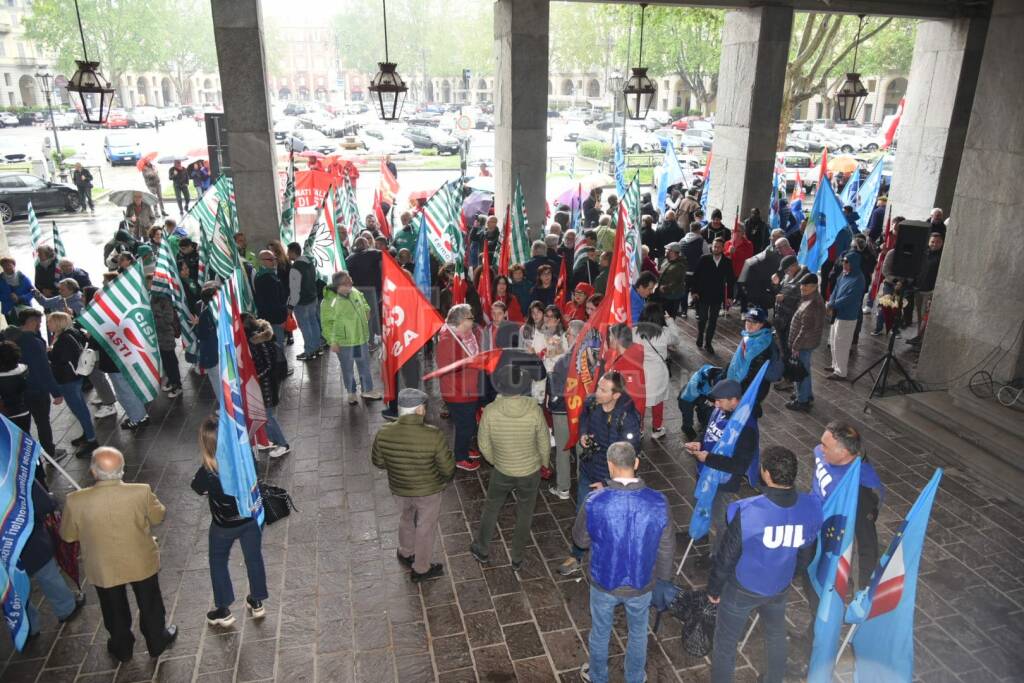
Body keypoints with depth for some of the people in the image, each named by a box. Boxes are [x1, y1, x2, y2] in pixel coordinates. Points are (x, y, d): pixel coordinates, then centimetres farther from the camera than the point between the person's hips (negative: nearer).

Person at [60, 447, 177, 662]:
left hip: (103, 569, 1)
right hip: (142, 563, 0)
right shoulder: (141, 493, -28)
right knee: (149, 605, 25)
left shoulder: (75, 501, -26)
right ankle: (157, 642, 45)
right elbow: (158, 516, -8)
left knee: (115, 610, 27)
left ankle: (122, 648, 49)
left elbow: (68, 536, -8)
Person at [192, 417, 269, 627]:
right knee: (254, 558, 23)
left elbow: (198, 488, -10)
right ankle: (257, 602, 43)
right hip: (251, 518, 3)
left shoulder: (208, 473, -33)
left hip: (224, 526, -2)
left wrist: (206, 464, -12)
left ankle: (223, 611, 37)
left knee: (218, 564, 24)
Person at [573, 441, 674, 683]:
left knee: (600, 633, 26)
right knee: (638, 634, 29)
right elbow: (666, 548, -8)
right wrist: (662, 577, 10)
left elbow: (581, 540, -8)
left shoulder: (594, 502, -26)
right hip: (641, 584, 1)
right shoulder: (658, 502, -22)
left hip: (604, 583, -1)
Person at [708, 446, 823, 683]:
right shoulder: (811, 508, -20)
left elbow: (726, 556, -20)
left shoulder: (746, 512, -34)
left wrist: (714, 588, -2)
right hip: (779, 588, 5)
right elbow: (806, 555, -2)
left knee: (725, 642, 18)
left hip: (742, 589, -4)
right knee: (776, 636, 31)